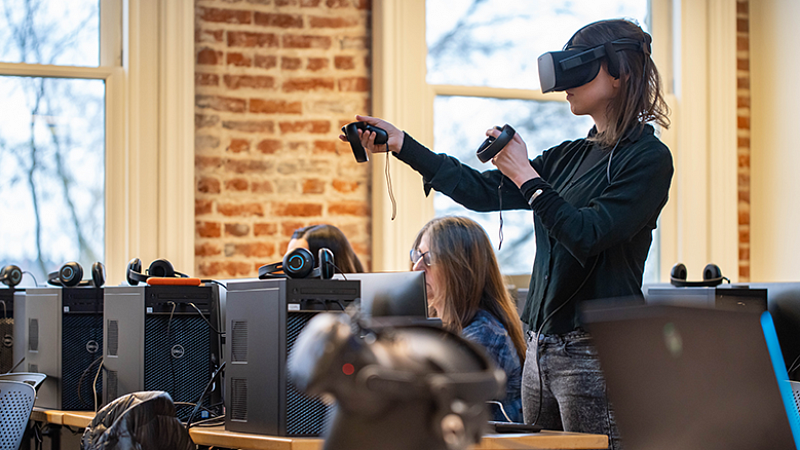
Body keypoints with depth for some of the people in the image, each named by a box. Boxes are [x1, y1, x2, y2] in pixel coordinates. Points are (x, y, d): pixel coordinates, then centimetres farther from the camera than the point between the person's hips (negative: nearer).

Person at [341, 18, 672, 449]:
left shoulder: (648, 157, -7)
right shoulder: (572, 156, 17)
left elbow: (588, 236, -18)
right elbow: (483, 191, 14)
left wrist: (526, 176, -13)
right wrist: (398, 142, 11)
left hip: (597, 350, -8)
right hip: (542, 344, 8)